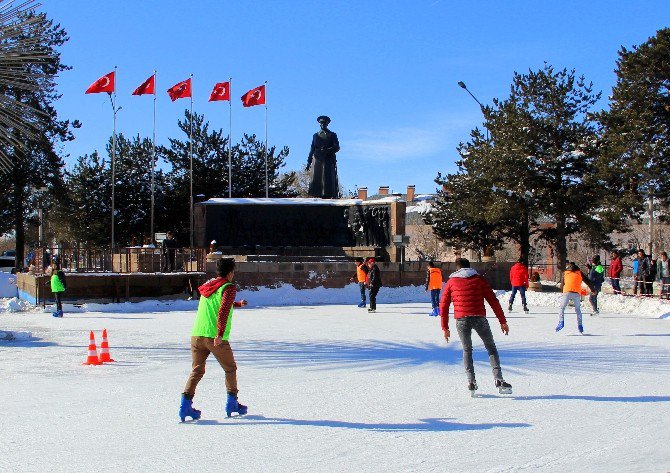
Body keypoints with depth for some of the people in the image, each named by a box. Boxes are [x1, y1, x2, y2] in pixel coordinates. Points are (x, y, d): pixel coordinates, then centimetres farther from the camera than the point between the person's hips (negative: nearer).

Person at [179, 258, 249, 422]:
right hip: (215, 337, -5)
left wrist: (238, 304, 49)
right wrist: (220, 334, -26)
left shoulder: (207, 285, 19)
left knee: (197, 371, 12)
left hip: (196, 335, 6)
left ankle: (186, 404, -3)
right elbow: (223, 311, -20)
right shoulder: (229, 288, -3)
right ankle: (232, 403, 18)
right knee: (230, 369, 15)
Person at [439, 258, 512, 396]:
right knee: (491, 348, 12)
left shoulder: (451, 282, 16)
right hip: (479, 318, -1)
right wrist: (502, 322, 11)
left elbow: (443, 305, 12)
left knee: (467, 350, 18)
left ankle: (471, 382, 7)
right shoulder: (479, 279, 14)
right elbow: (493, 301, 9)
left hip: (461, 320, 1)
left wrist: (445, 327, 17)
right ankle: (499, 381, 0)